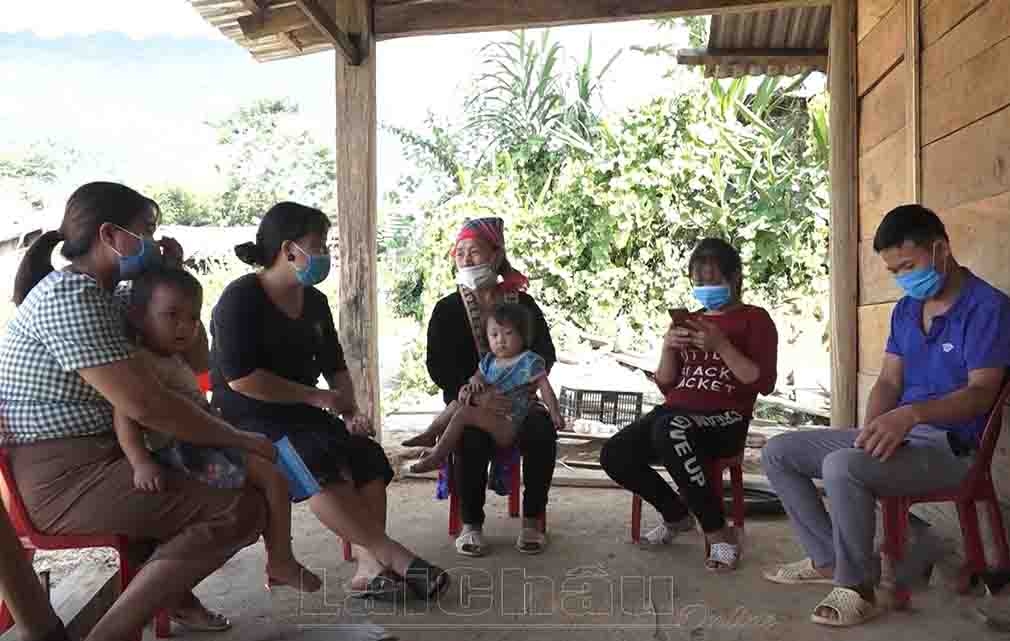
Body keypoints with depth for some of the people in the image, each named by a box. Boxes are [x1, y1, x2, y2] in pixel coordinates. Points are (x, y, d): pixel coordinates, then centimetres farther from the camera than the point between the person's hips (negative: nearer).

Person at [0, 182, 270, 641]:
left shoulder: (96, 294, 13)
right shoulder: (70, 293, -19)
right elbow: (142, 403, -27)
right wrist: (240, 440, -17)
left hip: (92, 459, 11)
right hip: (63, 477, -11)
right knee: (240, 509, -21)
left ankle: (171, 589, 21)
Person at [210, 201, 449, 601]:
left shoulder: (315, 302, 12)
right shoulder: (241, 298, -11)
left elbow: (335, 366, 18)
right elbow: (241, 378, -20)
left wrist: (350, 411, -2)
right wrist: (317, 397, -17)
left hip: (301, 414, 7)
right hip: (246, 419, -7)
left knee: (367, 456, -21)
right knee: (318, 462, -33)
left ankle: (368, 566, -28)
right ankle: (394, 556, -28)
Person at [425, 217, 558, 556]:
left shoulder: (523, 304, 7)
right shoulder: (447, 309, 5)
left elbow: (546, 353, 5)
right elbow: (438, 367, -3)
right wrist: (477, 396, -19)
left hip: (517, 399, 1)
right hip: (467, 401, -1)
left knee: (542, 431, -28)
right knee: (473, 439, -32)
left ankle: (532, 521, -12)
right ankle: (471, 525, -14)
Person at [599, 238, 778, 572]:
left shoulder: (754, 319, 6)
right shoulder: (689, 321, 22)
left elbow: (764, 383, -7)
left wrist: (720, 345, -16)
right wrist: (668, 348, 0)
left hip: (724, 419, -6)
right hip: (676, 412, 6)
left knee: (668, 430, -39)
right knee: (613, 455, -19)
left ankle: (720, 533, -21)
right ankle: (677, 515, 8)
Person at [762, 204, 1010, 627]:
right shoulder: (905, 310, 11)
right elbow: (889, 380, 9)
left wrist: (913, 413, -38)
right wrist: (873, 427, -12)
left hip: (949, 447, -8)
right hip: (898, 433, 8)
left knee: (842, 466, -36)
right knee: (778, 452, 2)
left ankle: (858, 587, -15)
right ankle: (828, 558, 7)